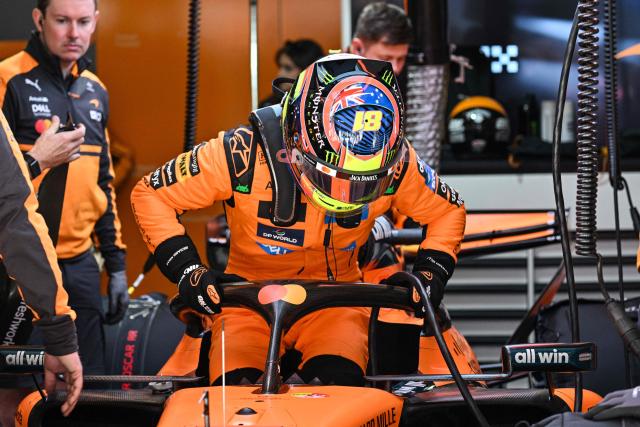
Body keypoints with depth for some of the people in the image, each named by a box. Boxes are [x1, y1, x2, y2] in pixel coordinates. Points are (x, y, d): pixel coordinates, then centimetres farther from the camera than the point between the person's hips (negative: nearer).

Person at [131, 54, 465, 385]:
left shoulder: (396, 163, -13)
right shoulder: (244, 153, -21)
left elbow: (447, 210, 8)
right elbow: (151, 194, -9)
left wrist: (430, 274, -8)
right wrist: (187, 272, -19)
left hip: (336, 299, 1)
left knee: (339, 378, -29)